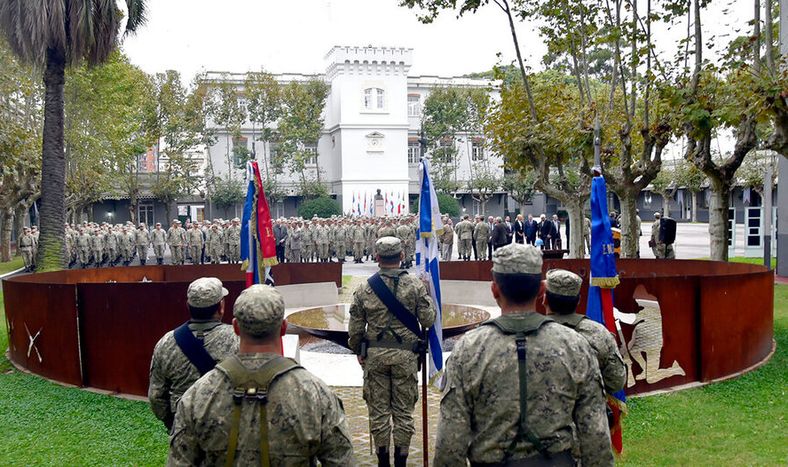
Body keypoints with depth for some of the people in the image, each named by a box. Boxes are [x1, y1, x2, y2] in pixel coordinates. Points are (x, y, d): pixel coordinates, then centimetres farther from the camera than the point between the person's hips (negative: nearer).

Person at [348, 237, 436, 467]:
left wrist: (358, 351, 17)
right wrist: (427, 298, 13)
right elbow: (428, 320, -5)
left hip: (375, 355, 1)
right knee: (403, 410, 9)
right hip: (405, 355, -1)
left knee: (378, 409, 10)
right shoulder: (415, 285, -6)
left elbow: (355, 328, 1)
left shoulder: (364, 289, -2)